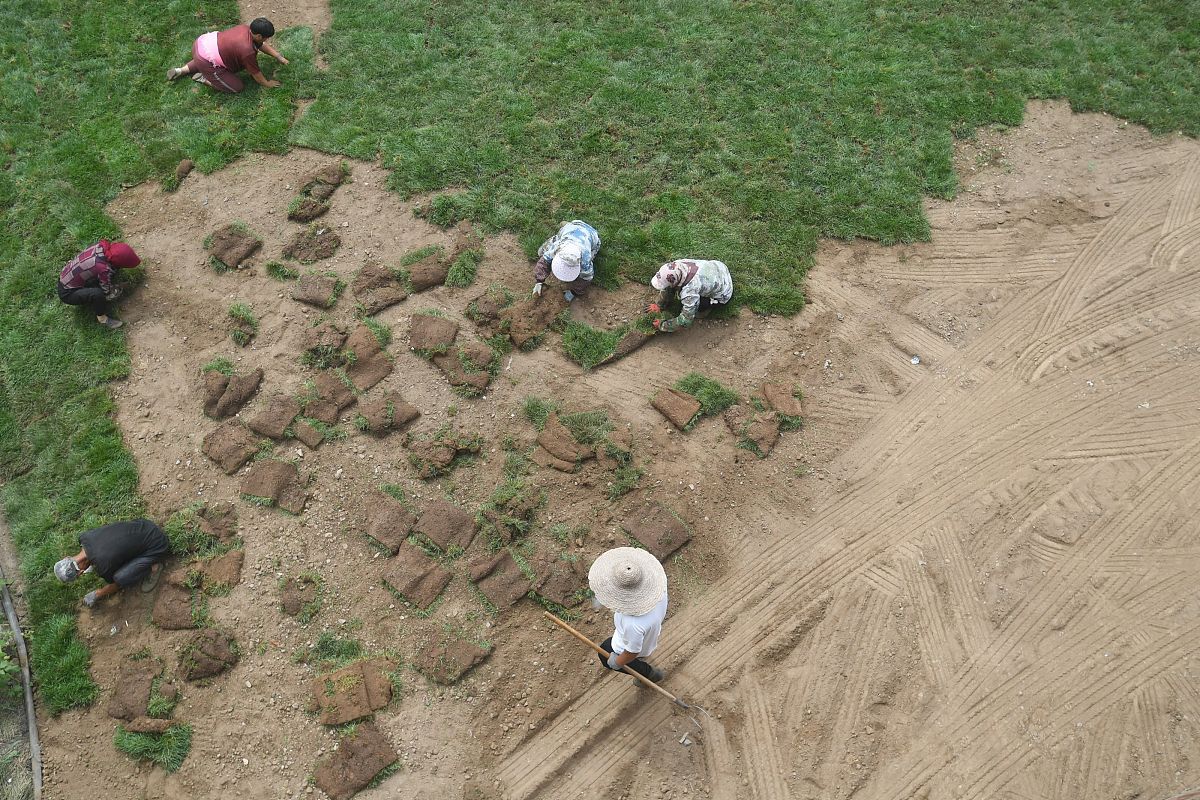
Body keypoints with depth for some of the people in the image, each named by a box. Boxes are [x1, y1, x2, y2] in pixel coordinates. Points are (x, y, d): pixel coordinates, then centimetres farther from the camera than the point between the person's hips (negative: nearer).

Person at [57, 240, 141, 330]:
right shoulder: (104, 269, -35)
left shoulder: (101, 245, -17)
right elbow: (108, 292, -17)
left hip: (64, 276, 8)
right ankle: (102, 318, -4)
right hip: (66, 292, -8)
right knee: (97, 294, -30)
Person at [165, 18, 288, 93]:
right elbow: (255, 73, -12)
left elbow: (262, 45, 17)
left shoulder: (246, 28, 0)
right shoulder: (247, 51, -25)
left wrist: (279, 57, 20)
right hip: (206, 62, -9)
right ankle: (204, 79, 4)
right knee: (237, 87, -2)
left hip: (202, 41, 9)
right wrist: (267, 84, 3)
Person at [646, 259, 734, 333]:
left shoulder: (689, 291, -41)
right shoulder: (677, 265, -22)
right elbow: (667, 287, -1)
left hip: (723, 292, -7)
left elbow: (685, 321, -33)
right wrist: (659, 305, 5)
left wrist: (662, 326, -22)